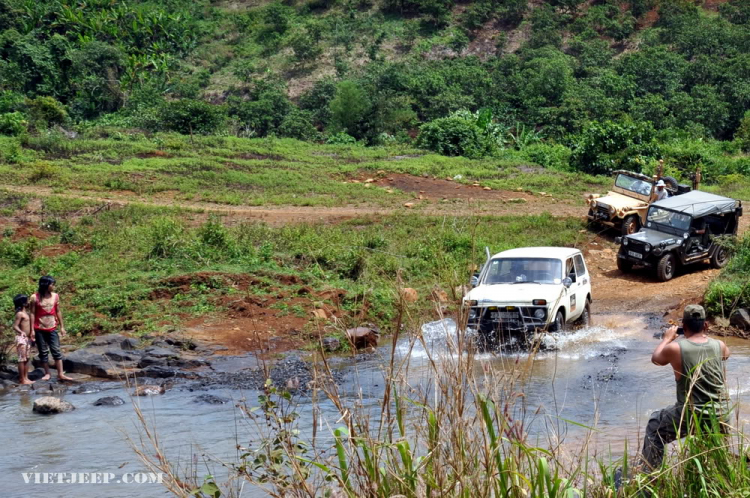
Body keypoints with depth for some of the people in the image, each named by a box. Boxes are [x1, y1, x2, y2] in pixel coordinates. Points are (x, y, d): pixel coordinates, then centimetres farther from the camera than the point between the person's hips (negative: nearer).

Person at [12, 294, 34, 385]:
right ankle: (22, 379, -4)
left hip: (28, 338, 9)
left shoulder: (26, 313, 14)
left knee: (27, 359, 10)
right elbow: (15, 326, -17)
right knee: (22, 359, -6)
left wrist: (31, 337, 21)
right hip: (21, 338, -9)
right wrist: (22, 332, -34)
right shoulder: (20, 314, -12)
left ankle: (26, 378, 13)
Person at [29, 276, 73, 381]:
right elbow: (32, 314, -5)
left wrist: (62, 327, 9)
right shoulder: (35, 298, -8)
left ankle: (60, 374, -1)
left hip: (52, 328, 2)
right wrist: (32, 329, -8)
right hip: (40, 329, -2)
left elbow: (58, 312, 9)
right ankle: (47, 373, 15)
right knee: (43, 352, 6)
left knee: (56, 351, -1)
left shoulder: (55, 296, 2)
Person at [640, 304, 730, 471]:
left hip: (691, 417, -3)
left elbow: (656, 359, 12)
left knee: (655, 426, 23)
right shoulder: (720, 346, -2)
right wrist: (704, 335, 35)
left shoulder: (675, 348, -11)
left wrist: (667, 338, 27)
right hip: (721, 417, 3)